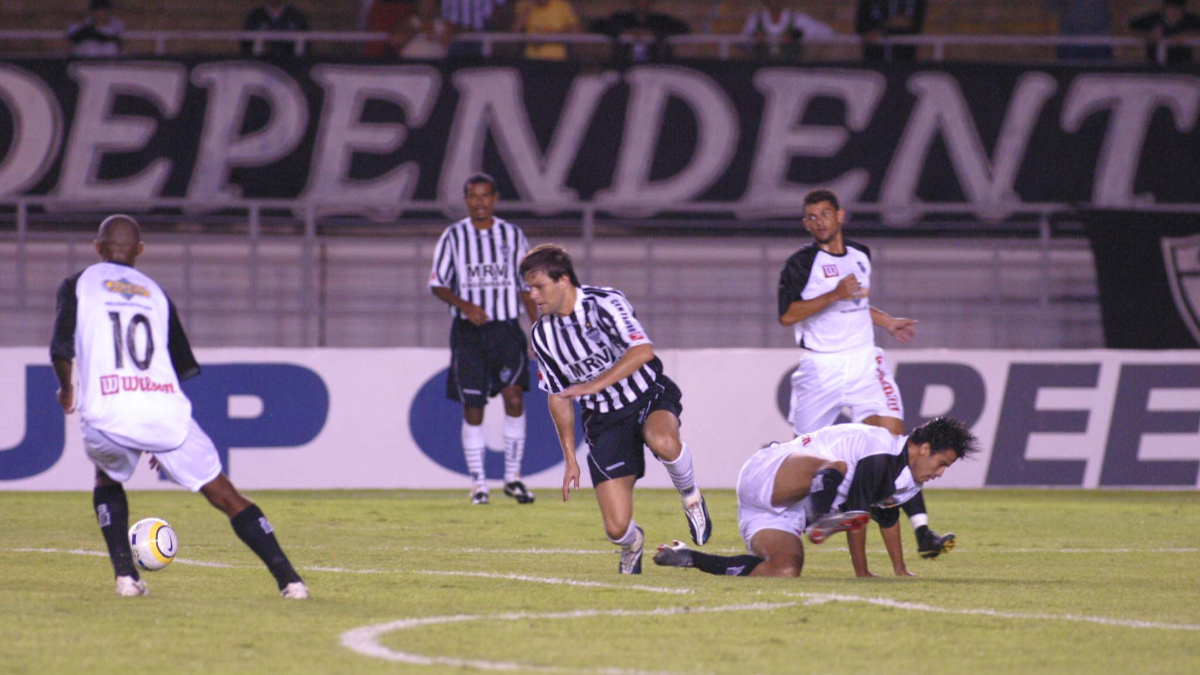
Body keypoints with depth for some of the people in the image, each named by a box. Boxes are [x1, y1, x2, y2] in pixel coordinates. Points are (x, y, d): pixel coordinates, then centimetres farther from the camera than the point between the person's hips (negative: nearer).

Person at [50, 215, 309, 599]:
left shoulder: (78, 286, 12)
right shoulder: (154, 293, 22)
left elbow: (62, 349, -2)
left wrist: (66, 388, 20)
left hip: (106, 417, -1)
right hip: (166, 414, 1)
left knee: (107, 480, 31)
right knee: (225, 496, 7)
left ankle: (124, 574, 14)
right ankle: (288, 578, -6)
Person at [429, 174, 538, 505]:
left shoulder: (512, 235, 8)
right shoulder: (454, 237, 4)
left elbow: (526, 286, 13)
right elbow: (438, 285, 2)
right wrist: (464, 305, -16)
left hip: (506, 328, 0)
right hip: (468, 331, 0)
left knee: (513, 396, -17)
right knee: (472, 408, 0)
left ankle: (513, 476, -7)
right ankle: (478, 482, 10)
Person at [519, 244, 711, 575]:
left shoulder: (604, 303, -15)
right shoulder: (543, 334, 0)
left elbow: (643, 350, -28)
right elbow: (559, 397, 11)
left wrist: (594, 385, -35)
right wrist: (570, 459, 9)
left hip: (649, 398, -3)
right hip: (604, 420, 3)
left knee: (663, 442, -42)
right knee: (616, 528, -11)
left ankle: (690, 495, -8)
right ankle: (632, 544, 29)